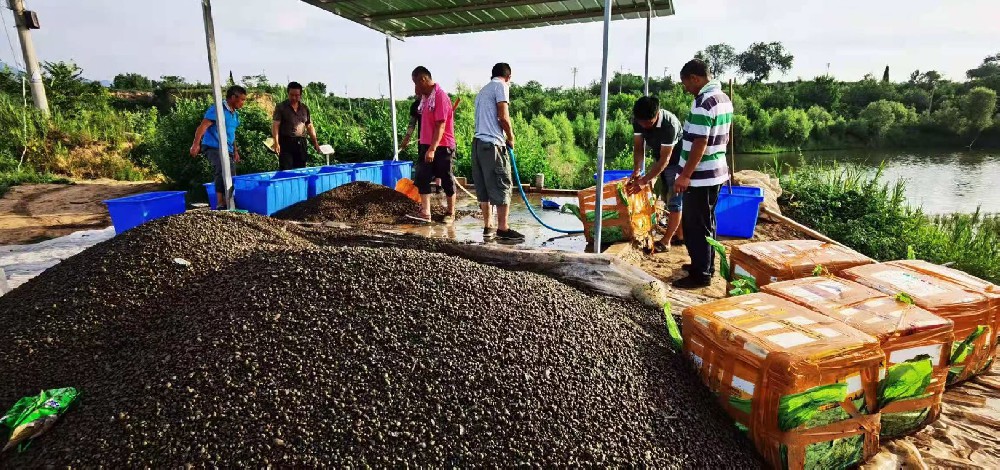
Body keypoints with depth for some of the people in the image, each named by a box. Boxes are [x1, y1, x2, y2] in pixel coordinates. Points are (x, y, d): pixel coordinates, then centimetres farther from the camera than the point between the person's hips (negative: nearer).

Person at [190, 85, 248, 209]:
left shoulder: (235, 114, 17)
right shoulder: (217, 109, -8)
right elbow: (202, 127, -14)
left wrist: (235, 151, 27)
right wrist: (196, 144, -20)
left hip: (227, 150, 9)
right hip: (214, 147, -9)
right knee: (222, 173, -26)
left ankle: (228, 203, 19)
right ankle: (220, 203, -28)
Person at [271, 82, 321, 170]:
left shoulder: (305, 108, 12)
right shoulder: (281, 107, -1)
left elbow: (310, 126, 16)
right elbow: (275, 125, -7)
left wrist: (315, 142, 9)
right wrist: (276, 143, -19)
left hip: (301, 143, 4)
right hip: (286, 143, -4)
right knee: (286, 170, -7)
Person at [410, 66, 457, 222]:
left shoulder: (440, 96, -16)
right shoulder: (425, 97, 11)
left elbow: (441, 125, -22)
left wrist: (432, 149, -25)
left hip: (442, 147, -8)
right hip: (426, 145, 8)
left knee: (446, 180, 3)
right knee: (421, 177, 1)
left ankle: (451, 213, 16)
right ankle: (425, 212, 3)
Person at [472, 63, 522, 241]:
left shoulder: (483, 91, 24)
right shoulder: (501, 86, -2)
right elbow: (503, 117, -13)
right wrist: (511, 137, 1)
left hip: (478, 142, 9)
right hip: (493, 144, -9)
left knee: (484, 187, 10)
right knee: (502, 186, -4)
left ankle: (488, 227, 15)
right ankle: (503, 229, -3)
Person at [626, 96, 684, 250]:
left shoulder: (669, 124, -36)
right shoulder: (637, 119, -18)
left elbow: (665, 159, -33)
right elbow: (638, 146, -11)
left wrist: (644, 180, -35)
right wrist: (637, 171, -24)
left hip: (677, 161, -7)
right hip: (662, 159, 8)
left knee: (674, 200, -7)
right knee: (666, 199, 14)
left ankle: (665, 241, -3)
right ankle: (680, 235, 27)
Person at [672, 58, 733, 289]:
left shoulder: (703, 102, -19)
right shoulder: (724, 98, 11)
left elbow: (700, 143, -24)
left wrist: (685, 175, -20)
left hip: (701, 175, -10)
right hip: (717, 171, 10)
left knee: (695, 225, -1)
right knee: (706, 222, 18)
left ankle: (700, 275, 6)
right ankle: (706, 266, 30)